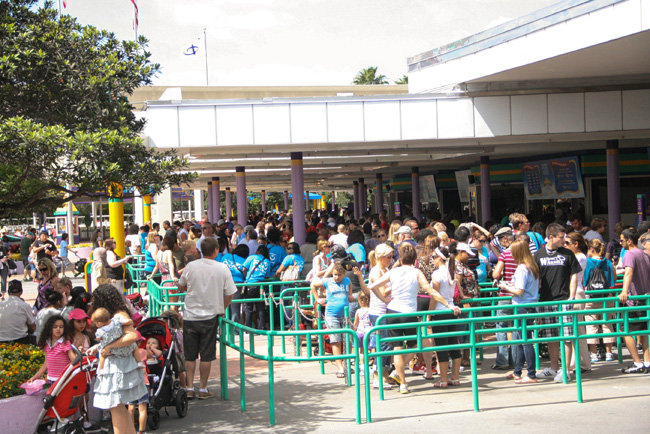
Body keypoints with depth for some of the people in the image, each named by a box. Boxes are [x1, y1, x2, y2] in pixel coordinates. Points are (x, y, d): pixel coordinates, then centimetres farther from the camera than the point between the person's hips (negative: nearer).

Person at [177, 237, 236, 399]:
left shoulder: (191, 266, -5)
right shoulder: (222, 269, -7)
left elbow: (180, 287, 9)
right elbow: (229, 294, -4)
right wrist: (222, 310, 12)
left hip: (190, 316, 1)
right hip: (210, 316, -1)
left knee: (190, 355, 11)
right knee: (206, 356, 8)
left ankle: (190, 388, 12)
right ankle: (203, 389, 13)